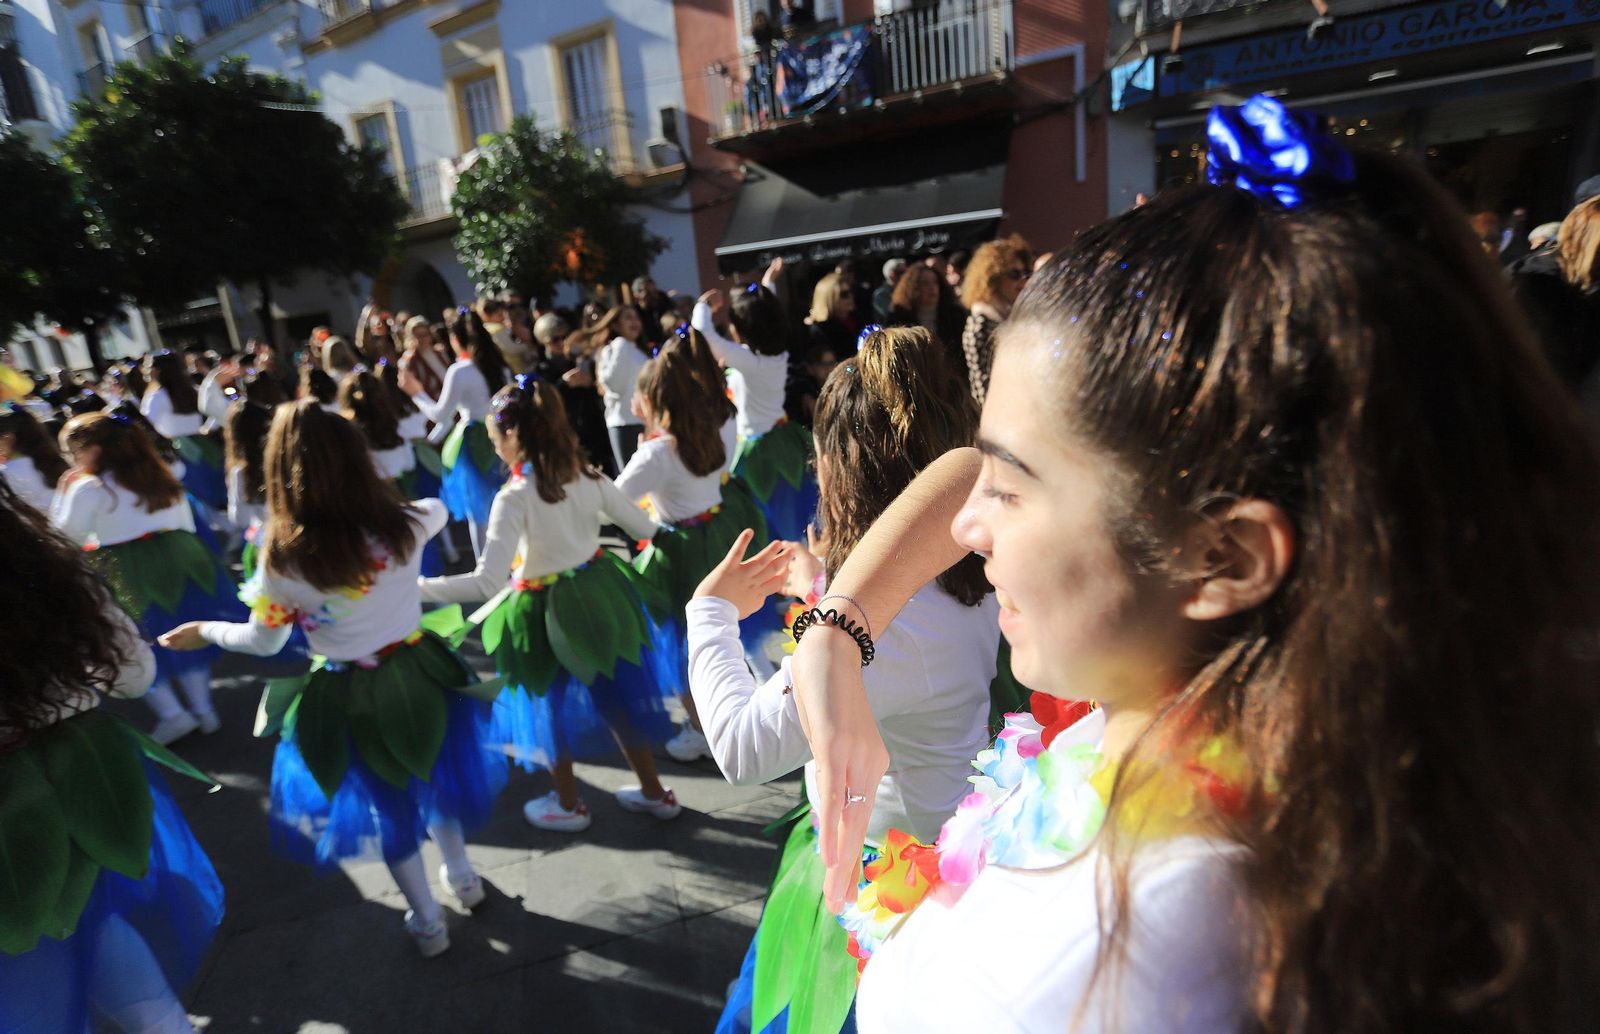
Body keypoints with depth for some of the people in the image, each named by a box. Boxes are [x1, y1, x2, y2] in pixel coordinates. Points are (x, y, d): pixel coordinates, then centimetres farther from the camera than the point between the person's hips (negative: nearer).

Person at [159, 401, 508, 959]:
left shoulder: (283, 560, -23)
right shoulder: (403, 524, -17)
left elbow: (263, 642, -6)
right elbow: (438, 507, 9)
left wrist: (207, 631, 14)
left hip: (349, 699, -2)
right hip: (418, 672, 3)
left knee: (385, 802, 20)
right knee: (433, 775, 28)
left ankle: (428, 923, 38)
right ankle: (461, 877, 49)